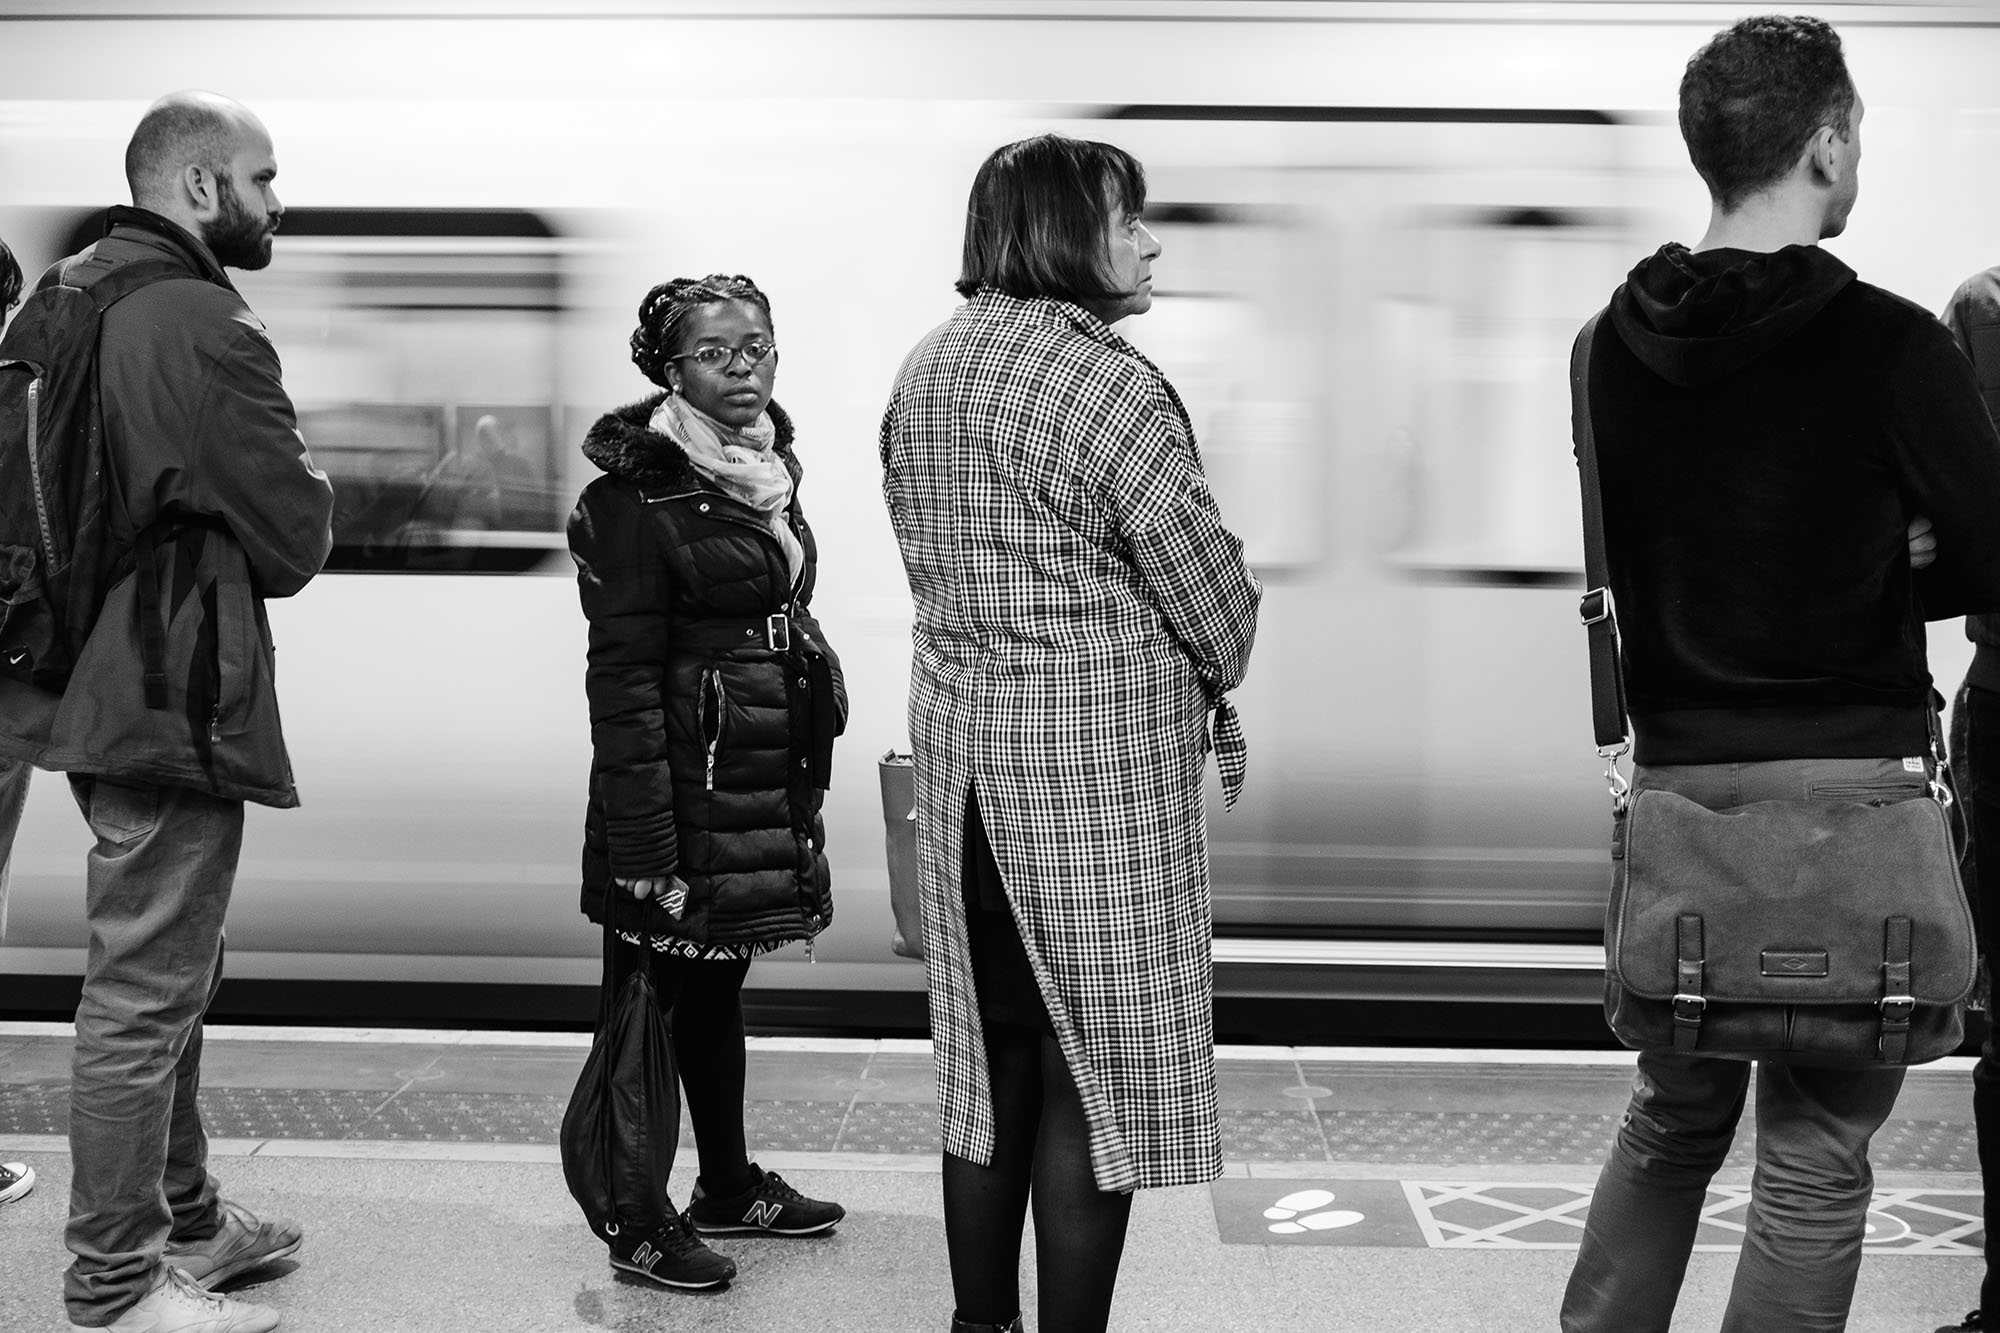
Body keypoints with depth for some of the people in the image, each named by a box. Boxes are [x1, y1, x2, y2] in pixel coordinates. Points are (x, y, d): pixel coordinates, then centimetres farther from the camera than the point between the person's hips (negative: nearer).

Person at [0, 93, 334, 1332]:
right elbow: (298, 538, -15)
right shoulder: (208, 329, -18)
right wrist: (307, 484, 5)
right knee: (146, 989, -1)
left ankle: (184, 1216, 35)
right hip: (176, 695, -10)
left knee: (167, 973, 21)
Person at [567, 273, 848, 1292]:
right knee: (664, 993, 1)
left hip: (767, 778, 8)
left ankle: (729, 1186, 32)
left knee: (720, 984, 19)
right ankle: (638, 1226, 13)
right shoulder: (640, 492, -14)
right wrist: (644, 840, -21)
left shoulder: (769, 466, 11)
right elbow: (622, 673, -17)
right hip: (687, 779, -8)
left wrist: (806, 782, 18)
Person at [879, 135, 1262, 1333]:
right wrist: (1220, 676, 9)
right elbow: (1210, 584, -10)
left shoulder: (926, 370, 10)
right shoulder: (1107, 382, -15)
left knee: (995, 1055, 16)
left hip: (956, 736, 8)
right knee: (1096, 1071, 2)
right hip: (1099, 759, -8)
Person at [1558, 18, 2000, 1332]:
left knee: (1673, 1112, 21)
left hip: (1674, 769, 5)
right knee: (1816, 1151, 5)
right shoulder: (1889, 346, -12)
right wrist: (1880, 589, 9)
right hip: (1847, 780, -5)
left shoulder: (1620, 343, 3)